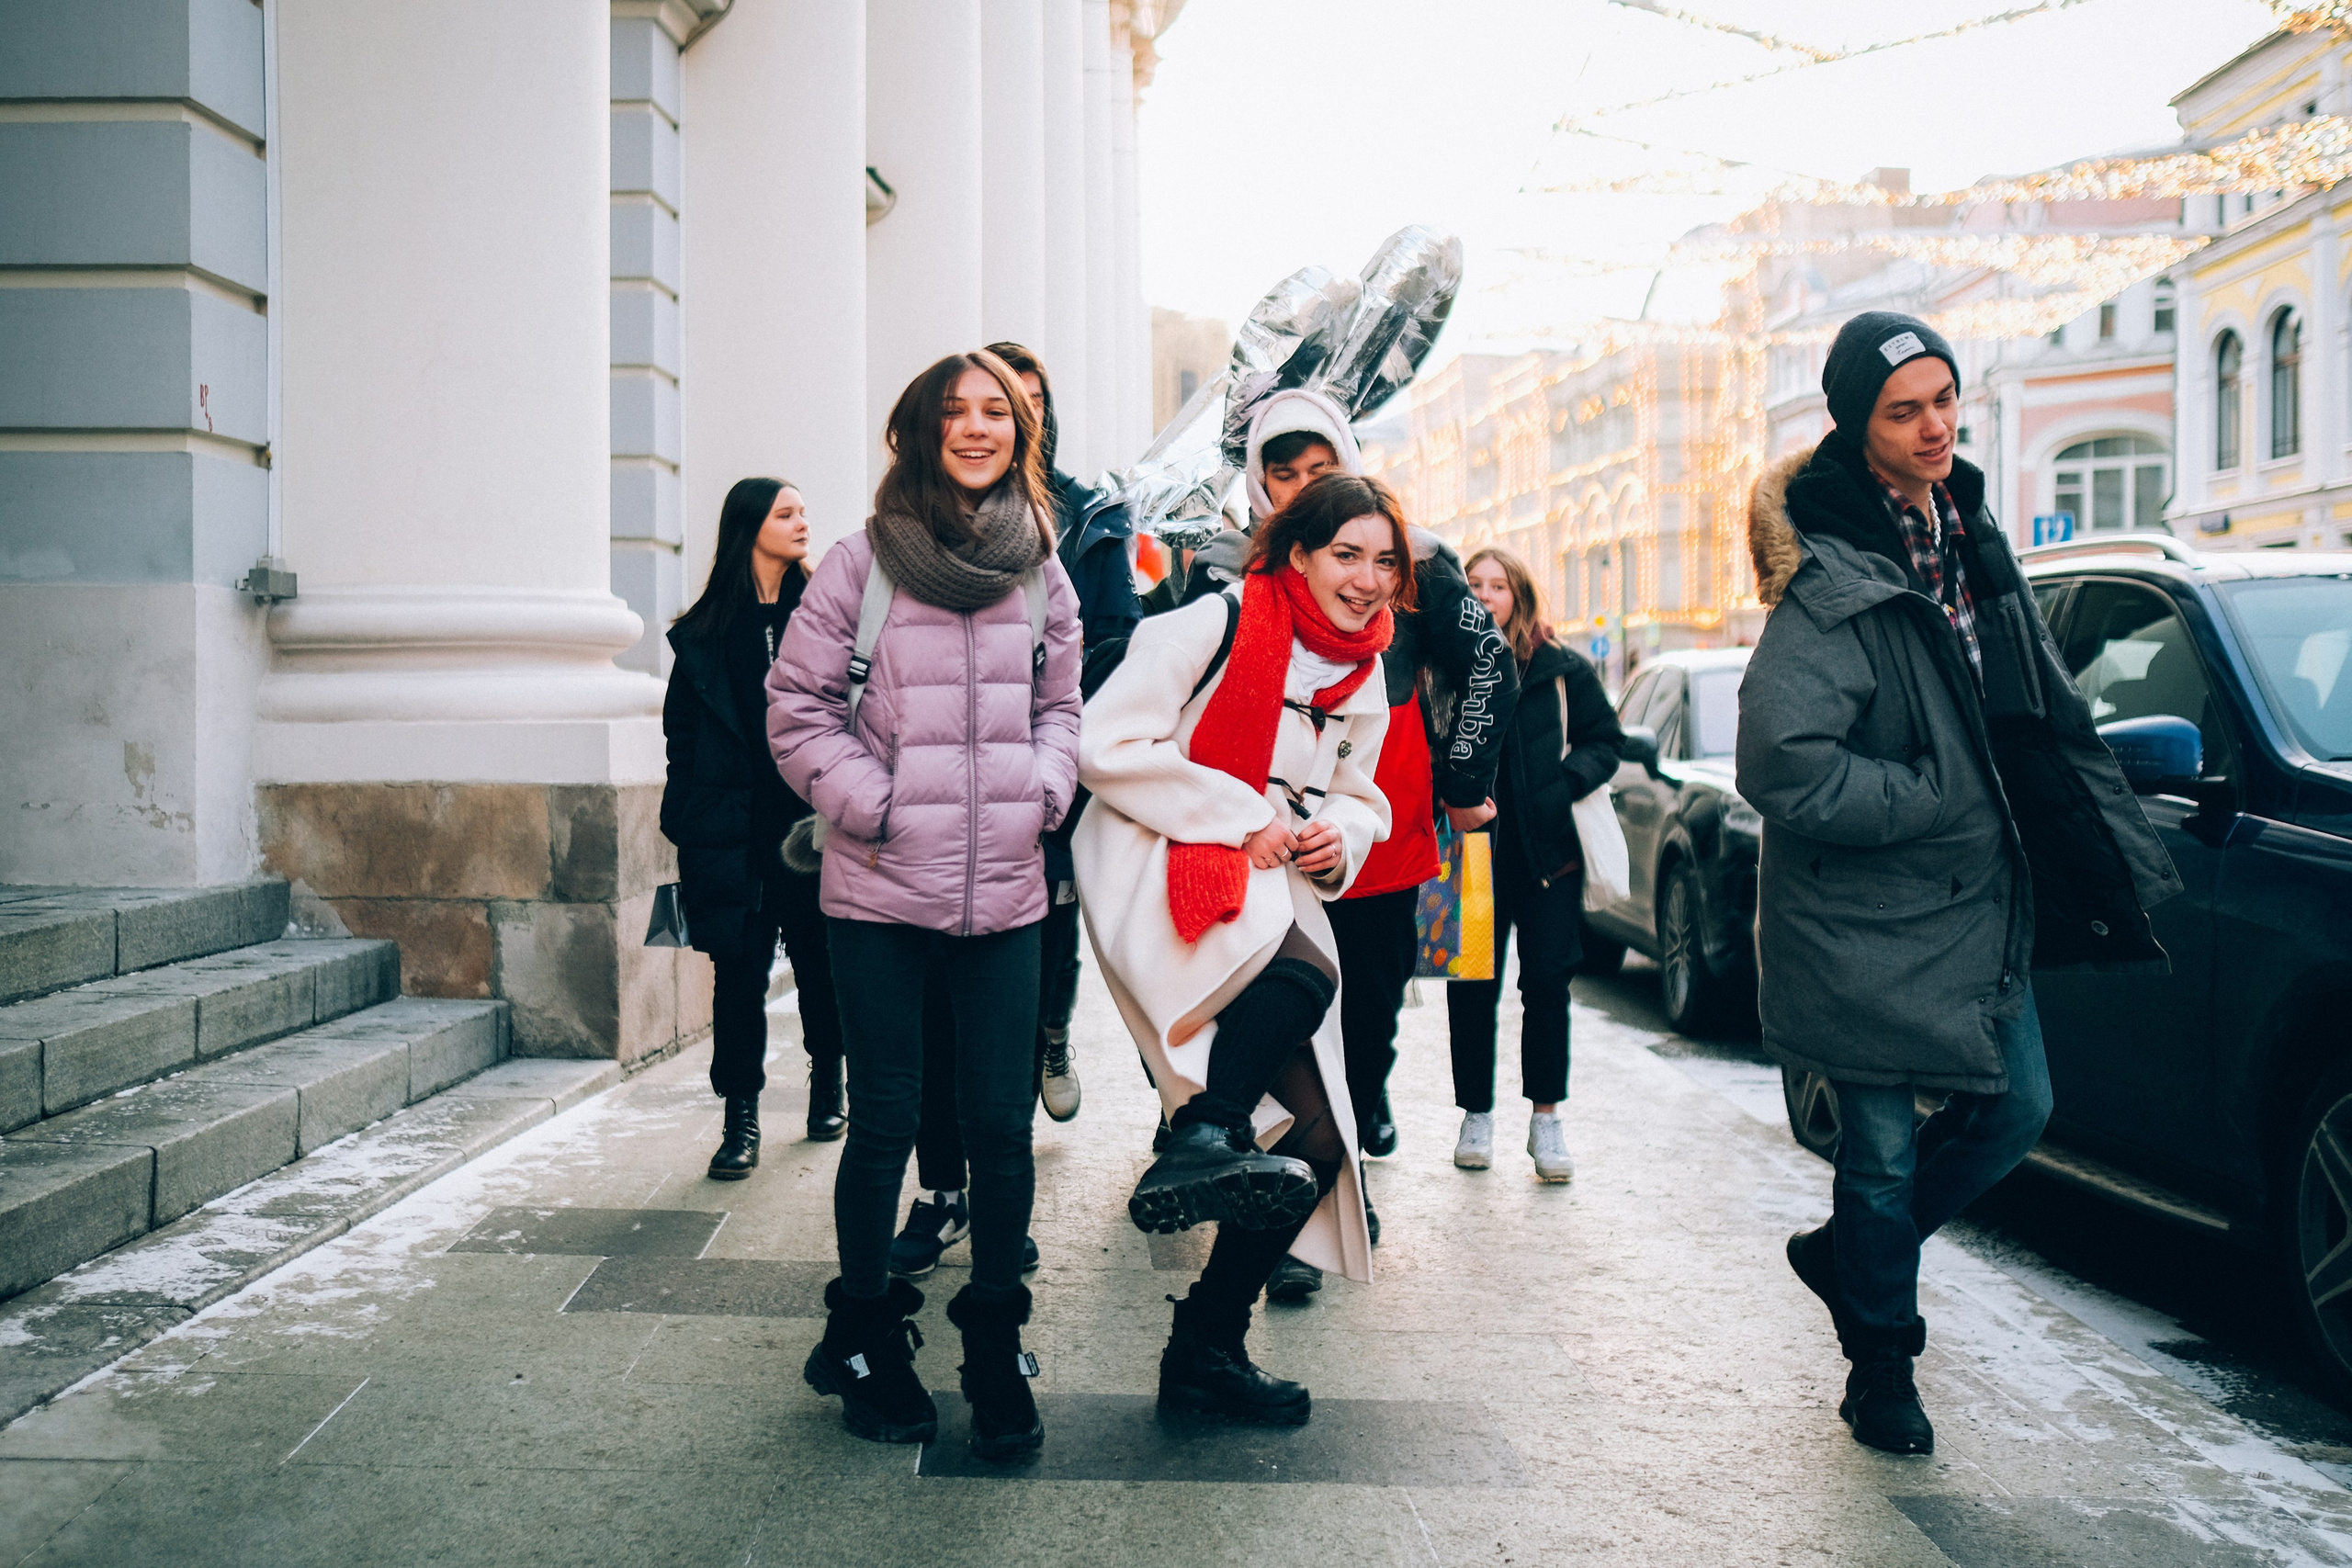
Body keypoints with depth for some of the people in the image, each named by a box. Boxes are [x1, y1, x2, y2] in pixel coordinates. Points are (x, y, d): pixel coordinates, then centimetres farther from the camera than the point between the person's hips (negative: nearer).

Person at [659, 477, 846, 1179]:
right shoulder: (703, 634, 6)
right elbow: (683, 734, 7)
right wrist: (686, 828, 2)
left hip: (814, 817, 0)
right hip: (735, 825, 0)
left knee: (821, 959, 7)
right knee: (739, 966, 0)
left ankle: (829, 1088, 28)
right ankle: (741, 1119, 8)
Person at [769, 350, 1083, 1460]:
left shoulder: (1041, 572, 9)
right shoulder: (865, 560, -2)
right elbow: (797, 702, 0)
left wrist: (1043, 789, 2)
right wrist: (870, 804, -9)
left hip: (1005, 893, 3)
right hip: (881, 891, -3)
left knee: (1002, 1126, 5)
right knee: (883, 1123, 6)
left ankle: (995, 1352, 21)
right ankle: (867, 1341, 25)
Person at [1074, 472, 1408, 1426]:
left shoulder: (1364, 678, 15)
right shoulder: (1215, 626, -8)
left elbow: (1361, 799, 24)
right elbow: (1108, 748, -13)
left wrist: (1339, 834, -1)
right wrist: (1242, 819, -15)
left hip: (1279, 897, 8)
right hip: (1162, 872, -7)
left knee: (1317, 1141, 0)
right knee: (1305, 972, -40)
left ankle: (1206, 1350, 13)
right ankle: (1202, 1138, -26)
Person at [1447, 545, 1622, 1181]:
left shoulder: (1561, 670, 3)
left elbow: (1605, 740, 7)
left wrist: (1564, 788, -10)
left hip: (1547, 849, 0)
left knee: (1547, 982, 2)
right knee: (1471, 985, 4)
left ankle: (1546, 1117, 13)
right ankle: (1477, 1114, 17)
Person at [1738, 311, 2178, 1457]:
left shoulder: (1973, 540, 8)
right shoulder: (1834, 587, -19)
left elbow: (2050, 719, 17)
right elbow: (1780, 768, -28)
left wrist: (2114, 848, 11)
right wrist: (1938, 798, -18)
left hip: (1984, 900, 8)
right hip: (1871, 924, -8)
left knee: (2017, 1110, 15)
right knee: (1885, 1149, 4)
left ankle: (1847, 1252, 36)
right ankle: (1879, 1366, 26)